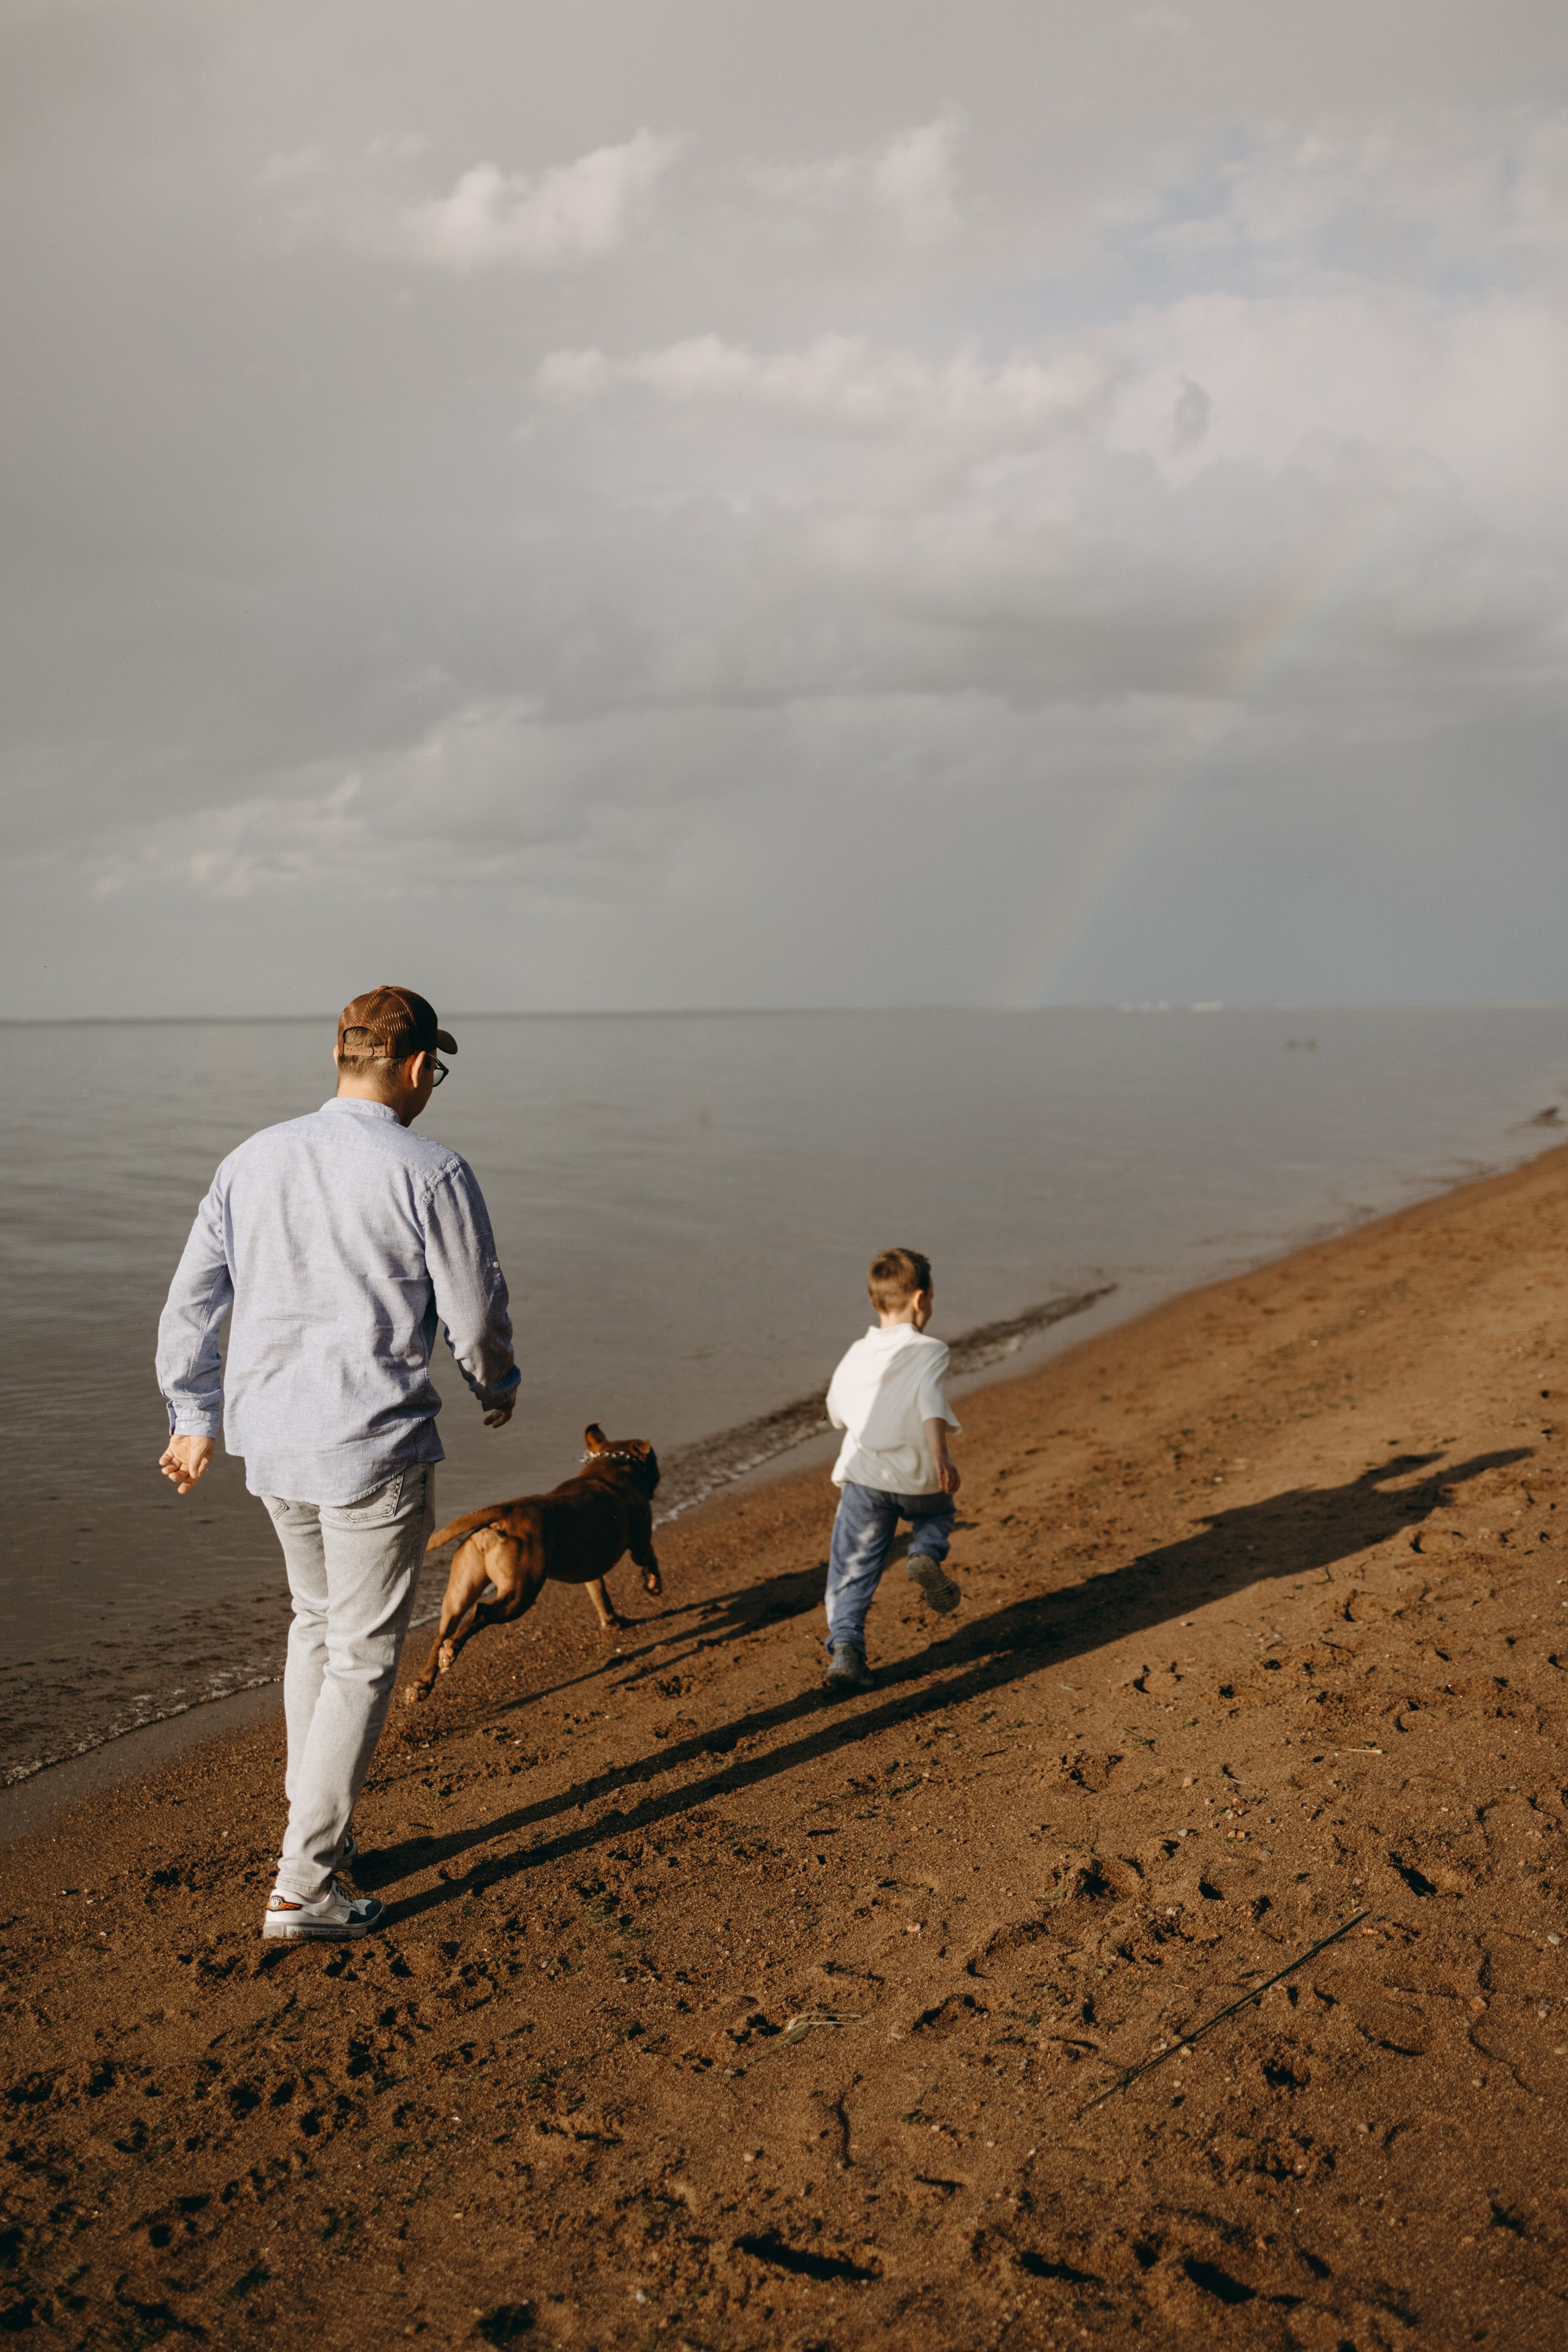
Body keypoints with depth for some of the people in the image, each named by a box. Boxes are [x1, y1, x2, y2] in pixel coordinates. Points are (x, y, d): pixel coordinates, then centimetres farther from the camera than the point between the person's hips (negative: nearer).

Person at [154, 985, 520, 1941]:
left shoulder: (255, 1160, 5)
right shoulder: (432, 1173, -13)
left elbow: (189, 1303, 10)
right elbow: (476, 1317, -8)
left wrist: (196, 1418, 21)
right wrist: (499, 1387, 13)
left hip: (270, 1435, 6)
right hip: (377, 1448, -6)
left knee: (317, 1621, 24)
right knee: (365, 1655, 5)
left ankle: (319, 1827, 33)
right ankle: (306, 1882, 7)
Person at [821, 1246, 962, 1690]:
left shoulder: (856, 1356, 9)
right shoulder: (931, 1352, -5)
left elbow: (837, 1413, 22)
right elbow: (932, 1406, -22)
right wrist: (940, 1455, -31)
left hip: (864, 1476, 2)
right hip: (918, 1477, -2)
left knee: (852, 1569, 8)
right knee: (938, 1514, 30)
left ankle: (844, 1644, -8)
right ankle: (926, 1554, 0)